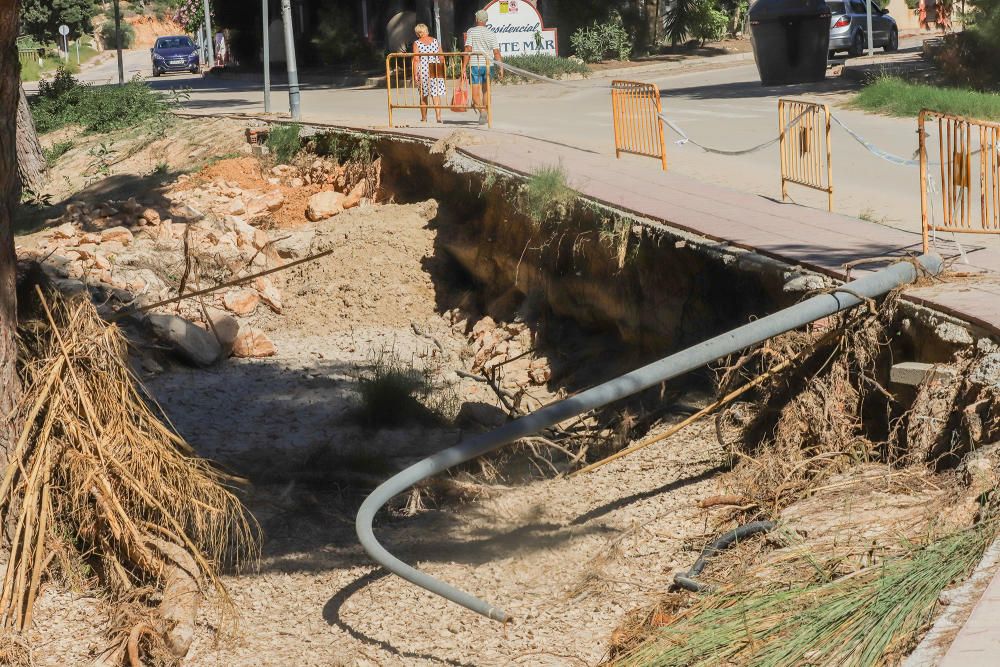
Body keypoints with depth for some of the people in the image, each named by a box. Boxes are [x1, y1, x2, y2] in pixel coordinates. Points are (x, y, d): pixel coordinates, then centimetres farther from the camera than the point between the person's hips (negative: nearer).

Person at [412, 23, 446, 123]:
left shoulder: (417, 43, -4)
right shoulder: (435, 41, 5)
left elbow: (416, 59, -11)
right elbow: (441, 58, 6)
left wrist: (415, 74, -10)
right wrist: (442, 71, 15)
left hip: (423, 70, -2)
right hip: (436, 70, 2)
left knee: (423, 95, 11)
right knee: (436, 94, -1)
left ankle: (424, 118, 18)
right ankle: (438, 116, -16)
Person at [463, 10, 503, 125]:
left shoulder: (471, 32, -3)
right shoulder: (491, 34, 4)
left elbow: (468, 50, -9)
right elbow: (496, 52, -1)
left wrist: (464, 68, -8)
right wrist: (501, 68, 2)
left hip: (475, 65, -3)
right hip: (488, 65, 3)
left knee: (476, 93, -3)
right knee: (486, 91, 19)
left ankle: (481, 110, -27)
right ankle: (485, 116, 25)